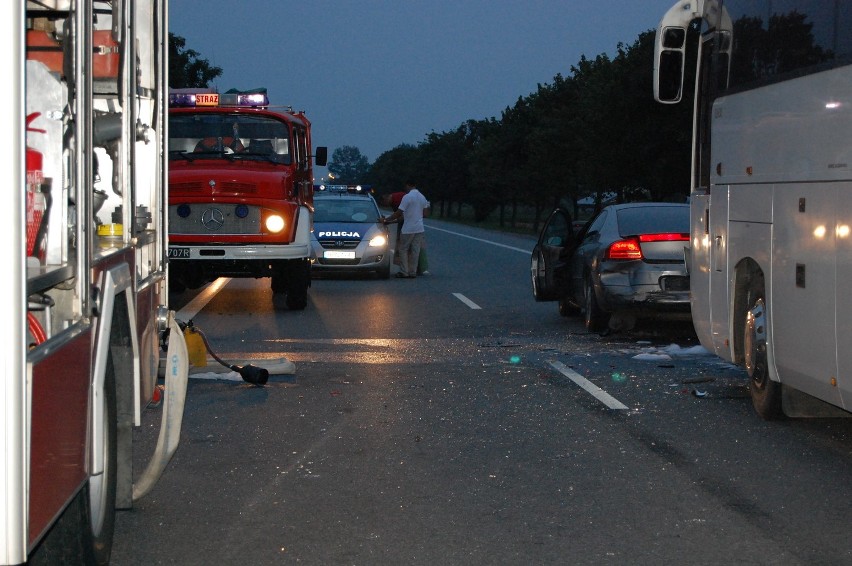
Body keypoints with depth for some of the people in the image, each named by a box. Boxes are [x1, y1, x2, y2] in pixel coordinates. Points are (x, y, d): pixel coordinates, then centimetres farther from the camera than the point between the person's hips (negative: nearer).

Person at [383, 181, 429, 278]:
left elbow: (399, 213, -14)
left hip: (408, 229, -6)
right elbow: (426, 213, 14)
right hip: (419, 229, 6)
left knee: (403, 250, 4)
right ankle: (412, 272, 8)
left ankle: (404, 272, 1)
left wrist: (386, 219, -6)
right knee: (415, 251, 8)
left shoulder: (407, 197, -13)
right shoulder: (422, 197, 10)